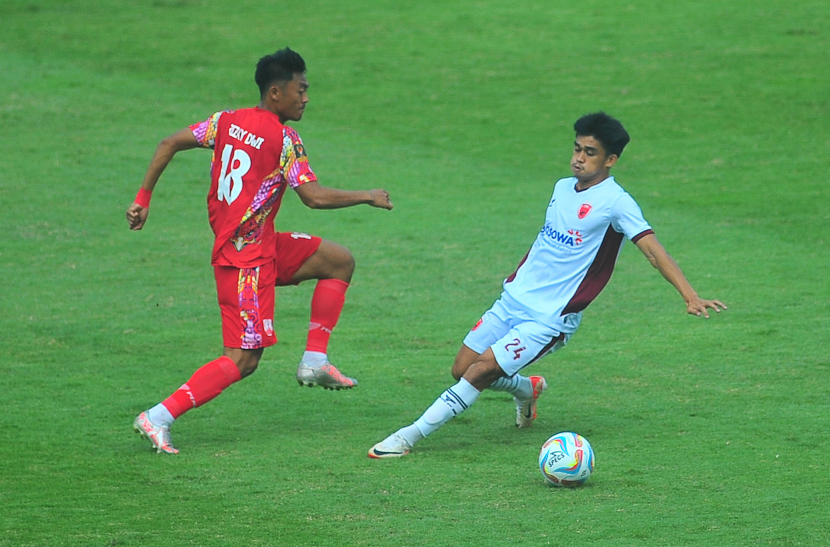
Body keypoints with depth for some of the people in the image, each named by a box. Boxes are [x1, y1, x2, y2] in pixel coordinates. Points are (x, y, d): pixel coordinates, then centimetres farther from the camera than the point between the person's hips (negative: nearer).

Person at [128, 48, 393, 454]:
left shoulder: (227, 121, 5)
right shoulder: (283, 139, -16)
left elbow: (169, 144, 4)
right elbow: (315, 197, -21)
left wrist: (143, 200, 10)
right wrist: (368, 197, -7)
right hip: (247, 259, -9)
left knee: (339, 261, 15)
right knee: (243, 360, -8)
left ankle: (314, 361, 15)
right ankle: (158, 418, -11)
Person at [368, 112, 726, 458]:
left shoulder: (615, 202, -13)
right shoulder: (563, 188, 9)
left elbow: (652, 249, -21)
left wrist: (689, 295, -31)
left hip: (549, 320, -7)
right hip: (512, 300, 8)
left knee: (481, 370, -18)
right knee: (462, 369, 7)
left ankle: (411, 436, -10)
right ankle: (528, 389, 36)